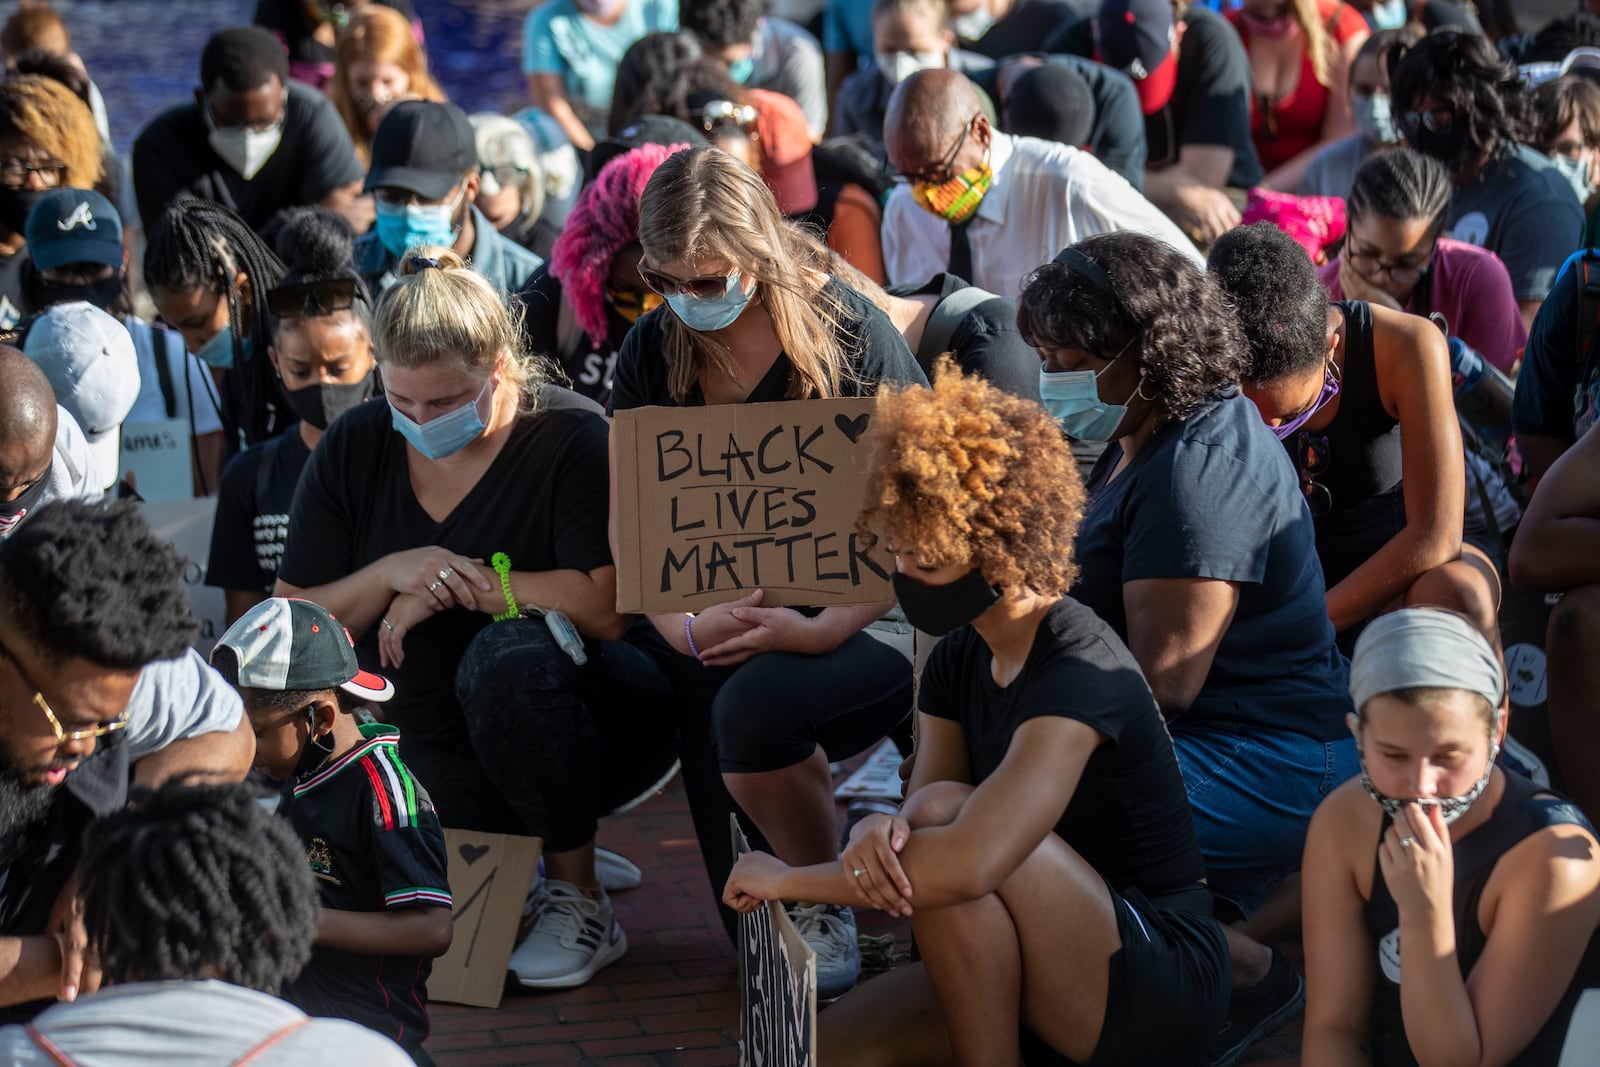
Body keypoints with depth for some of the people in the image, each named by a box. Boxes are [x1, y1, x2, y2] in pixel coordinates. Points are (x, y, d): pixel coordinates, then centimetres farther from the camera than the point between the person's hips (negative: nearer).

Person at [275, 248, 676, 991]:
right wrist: (390, 575, -17)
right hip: (437, 756, 5)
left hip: (596, 723, -5)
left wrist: (455, 585, -20)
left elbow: (607, 605, -26)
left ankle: (580, 901, -18)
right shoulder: (353, 450, 1)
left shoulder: (570, 438, -14)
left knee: (510, 652, -38)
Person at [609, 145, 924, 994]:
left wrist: (820, 630, -24)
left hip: (860, 618, -5)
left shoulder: (851, 336, -8)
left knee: (752, 706, -33)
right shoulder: (653, 352, 6)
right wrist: (684, 625, -15)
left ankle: (826, 908, -5)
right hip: (722, 618, 5)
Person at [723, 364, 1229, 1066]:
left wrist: (789, 878, -22)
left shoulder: (1080, 672, -22)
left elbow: (968, 864, -34)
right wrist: (879, 831, -28)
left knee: (946, 818, -26)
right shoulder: (957, 662, 6)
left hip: (1163, 994, -7)